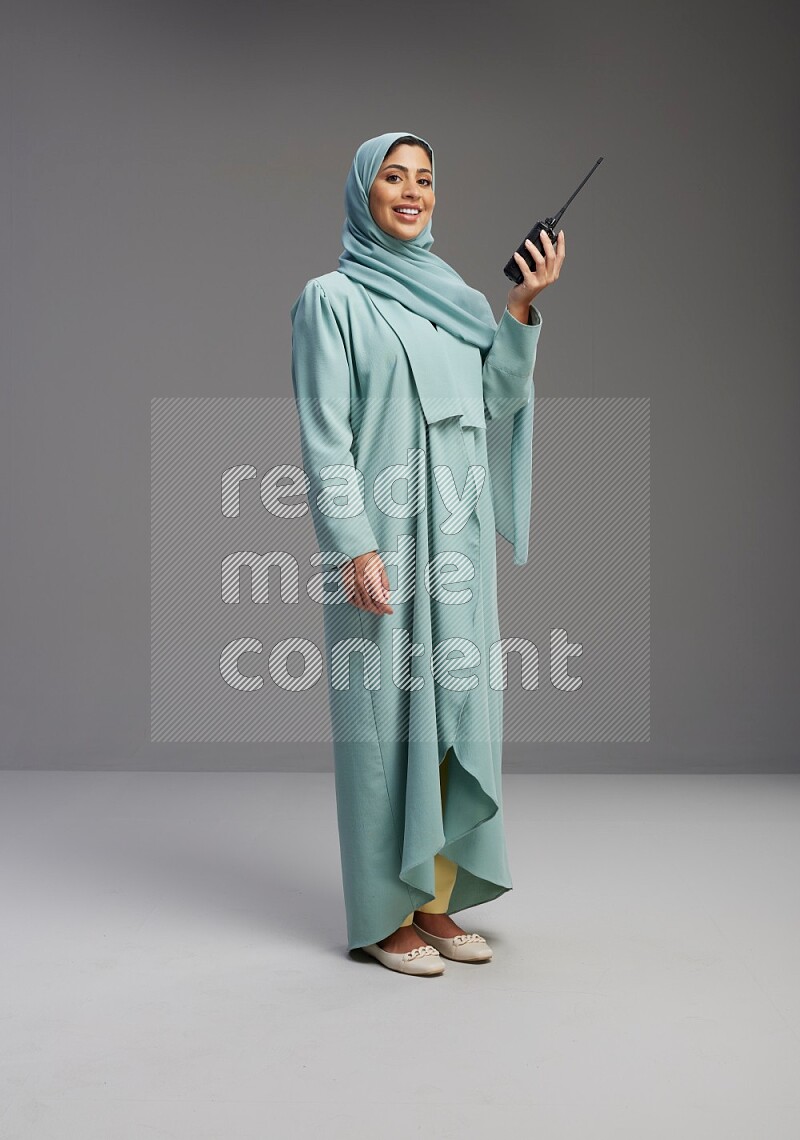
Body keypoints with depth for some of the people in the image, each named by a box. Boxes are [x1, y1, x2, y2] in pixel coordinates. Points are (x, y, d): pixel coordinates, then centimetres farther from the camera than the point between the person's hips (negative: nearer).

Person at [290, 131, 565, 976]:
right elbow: (324, 437, -9)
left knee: (451, 710, 8)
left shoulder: (449, 296, 17)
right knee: (384, 711, -2)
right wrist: (355, 547, -18)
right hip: (381, 537, -6)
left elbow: (499, 401, 9)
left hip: (456, 537, 6)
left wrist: (522, 309, -3)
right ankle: (384, 915, 9)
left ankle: (435, 898, 19)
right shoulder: (332, 299, -2)